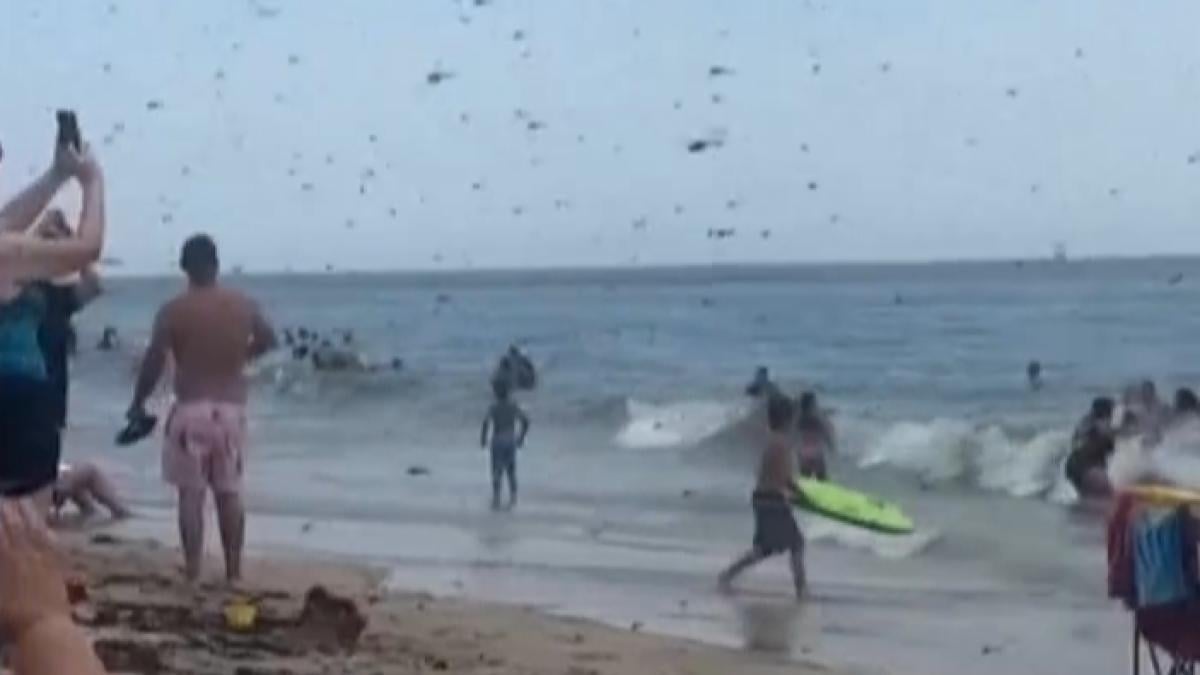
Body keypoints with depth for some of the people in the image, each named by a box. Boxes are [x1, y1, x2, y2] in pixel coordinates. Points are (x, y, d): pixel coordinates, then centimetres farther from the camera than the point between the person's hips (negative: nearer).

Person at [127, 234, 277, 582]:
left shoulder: (173, 310, -8)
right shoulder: (244, 305, 1)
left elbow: (154, 361, -9)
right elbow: (268, 340, 17)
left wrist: (138, 403, 5)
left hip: (191, 410, -3)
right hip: (231, 410, 3)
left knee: (191, 493, 3)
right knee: (230, 492, 11)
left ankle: (193, 570, 3)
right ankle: (234, 569, 14)